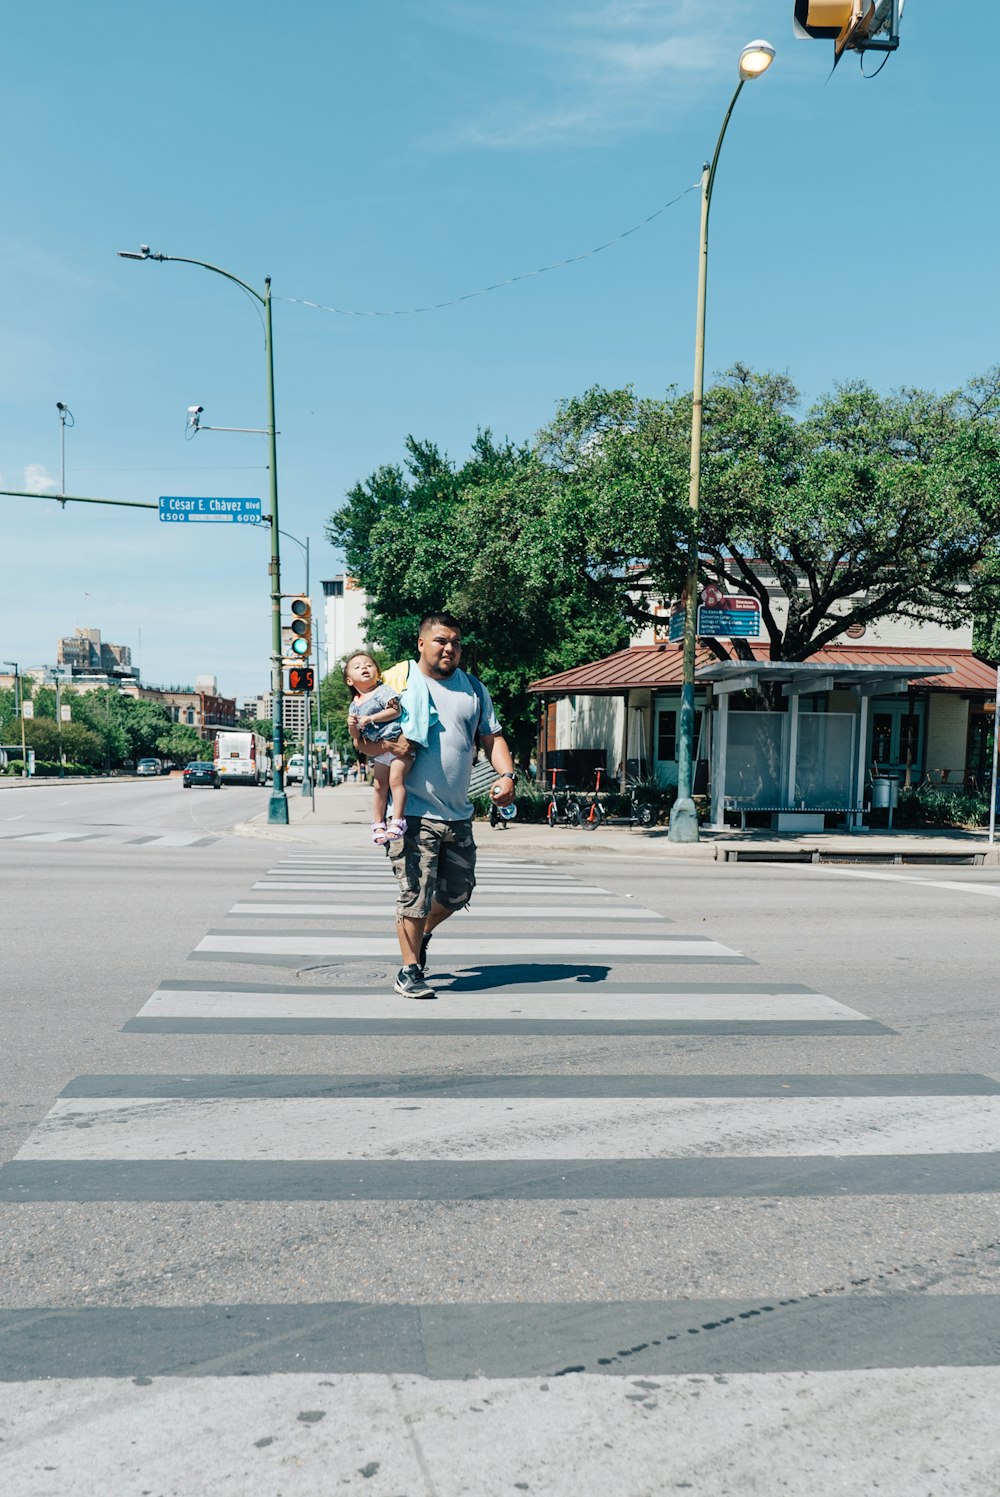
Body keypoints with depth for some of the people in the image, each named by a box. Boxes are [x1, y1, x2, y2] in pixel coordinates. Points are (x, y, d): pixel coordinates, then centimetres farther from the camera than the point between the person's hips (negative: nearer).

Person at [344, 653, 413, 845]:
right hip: (379, 749, 7)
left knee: (396, 779, -17)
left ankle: (398, 820, -18)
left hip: (398, 741, -7)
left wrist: (370, 719, -21)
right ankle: (378, 823, 19)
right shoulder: (354, 705, 13)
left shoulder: (383, 691, -5)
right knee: (380, 786, 11)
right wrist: (351, 726, -10)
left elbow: (395, 710, -20)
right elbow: (355, 737, 13)